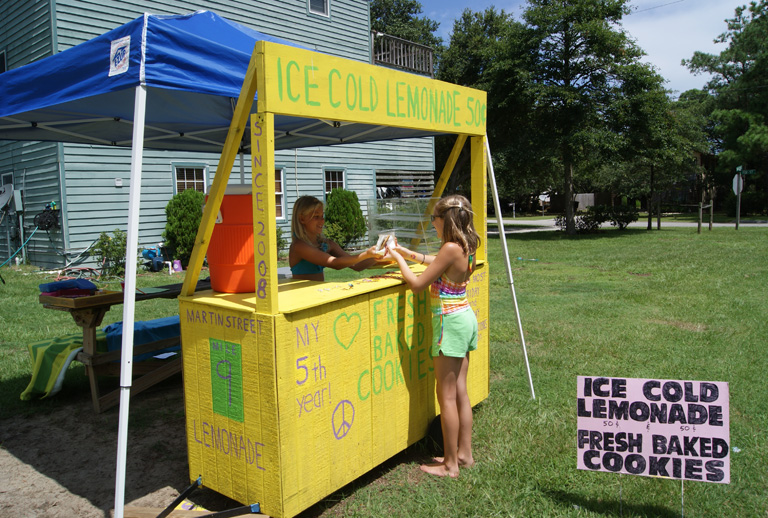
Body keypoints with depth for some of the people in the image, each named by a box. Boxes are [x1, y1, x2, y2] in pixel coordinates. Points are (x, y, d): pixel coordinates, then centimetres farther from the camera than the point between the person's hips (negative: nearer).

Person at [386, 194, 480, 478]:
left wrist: (398, 258, -5)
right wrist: (409, 254, 21)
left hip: (450, 321, -9)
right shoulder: (466, 247, 6)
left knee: (447, 396, 1)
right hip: (465, 317, 9)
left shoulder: (451, 248, -20)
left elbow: (418, 284, -17)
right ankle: (464, 453, 26)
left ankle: (450, 464, 11)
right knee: (459, 391, 16)